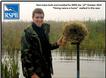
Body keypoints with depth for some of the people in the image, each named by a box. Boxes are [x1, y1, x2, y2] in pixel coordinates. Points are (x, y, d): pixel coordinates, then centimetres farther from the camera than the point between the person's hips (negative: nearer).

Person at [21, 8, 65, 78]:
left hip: (46, 70, 6)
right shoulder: (27, 33, -14)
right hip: (35, 71, -6)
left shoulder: (45, 29, 6)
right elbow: (25, 54, -17)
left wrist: (57, 44, 1)